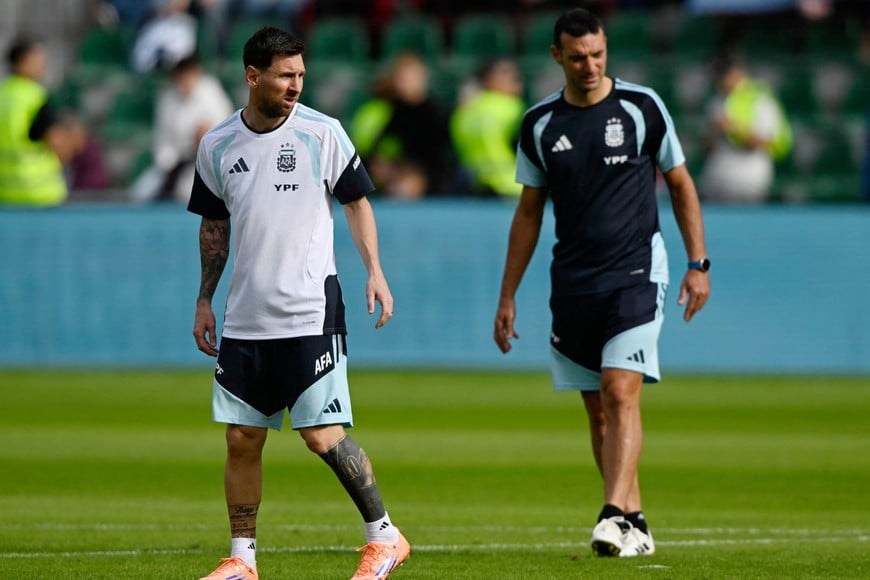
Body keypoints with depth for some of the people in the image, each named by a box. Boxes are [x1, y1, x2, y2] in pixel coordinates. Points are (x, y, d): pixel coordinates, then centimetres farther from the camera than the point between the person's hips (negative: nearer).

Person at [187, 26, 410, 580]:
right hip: (245, 321, 4)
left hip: (312, 315, -4)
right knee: (242, 440, 4)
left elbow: (357, 201, 6)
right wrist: (204, 300, 15)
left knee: (323, 435, -9)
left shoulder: (322, 133, -4)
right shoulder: (218, 145, 5)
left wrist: (375, 271, -4)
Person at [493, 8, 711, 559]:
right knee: (598, 408, 4)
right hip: (573, 281, 4)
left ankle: (616, 516, -24)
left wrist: (699, 263, 1)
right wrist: (508, 296, 12)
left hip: (636, 272, -4)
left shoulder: (642, 107, -1)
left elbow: (681, 184, 7)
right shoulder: (540, 124, 6)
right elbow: (529, 212, 14)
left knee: (621, 391, -18)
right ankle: (637, 526, 11)